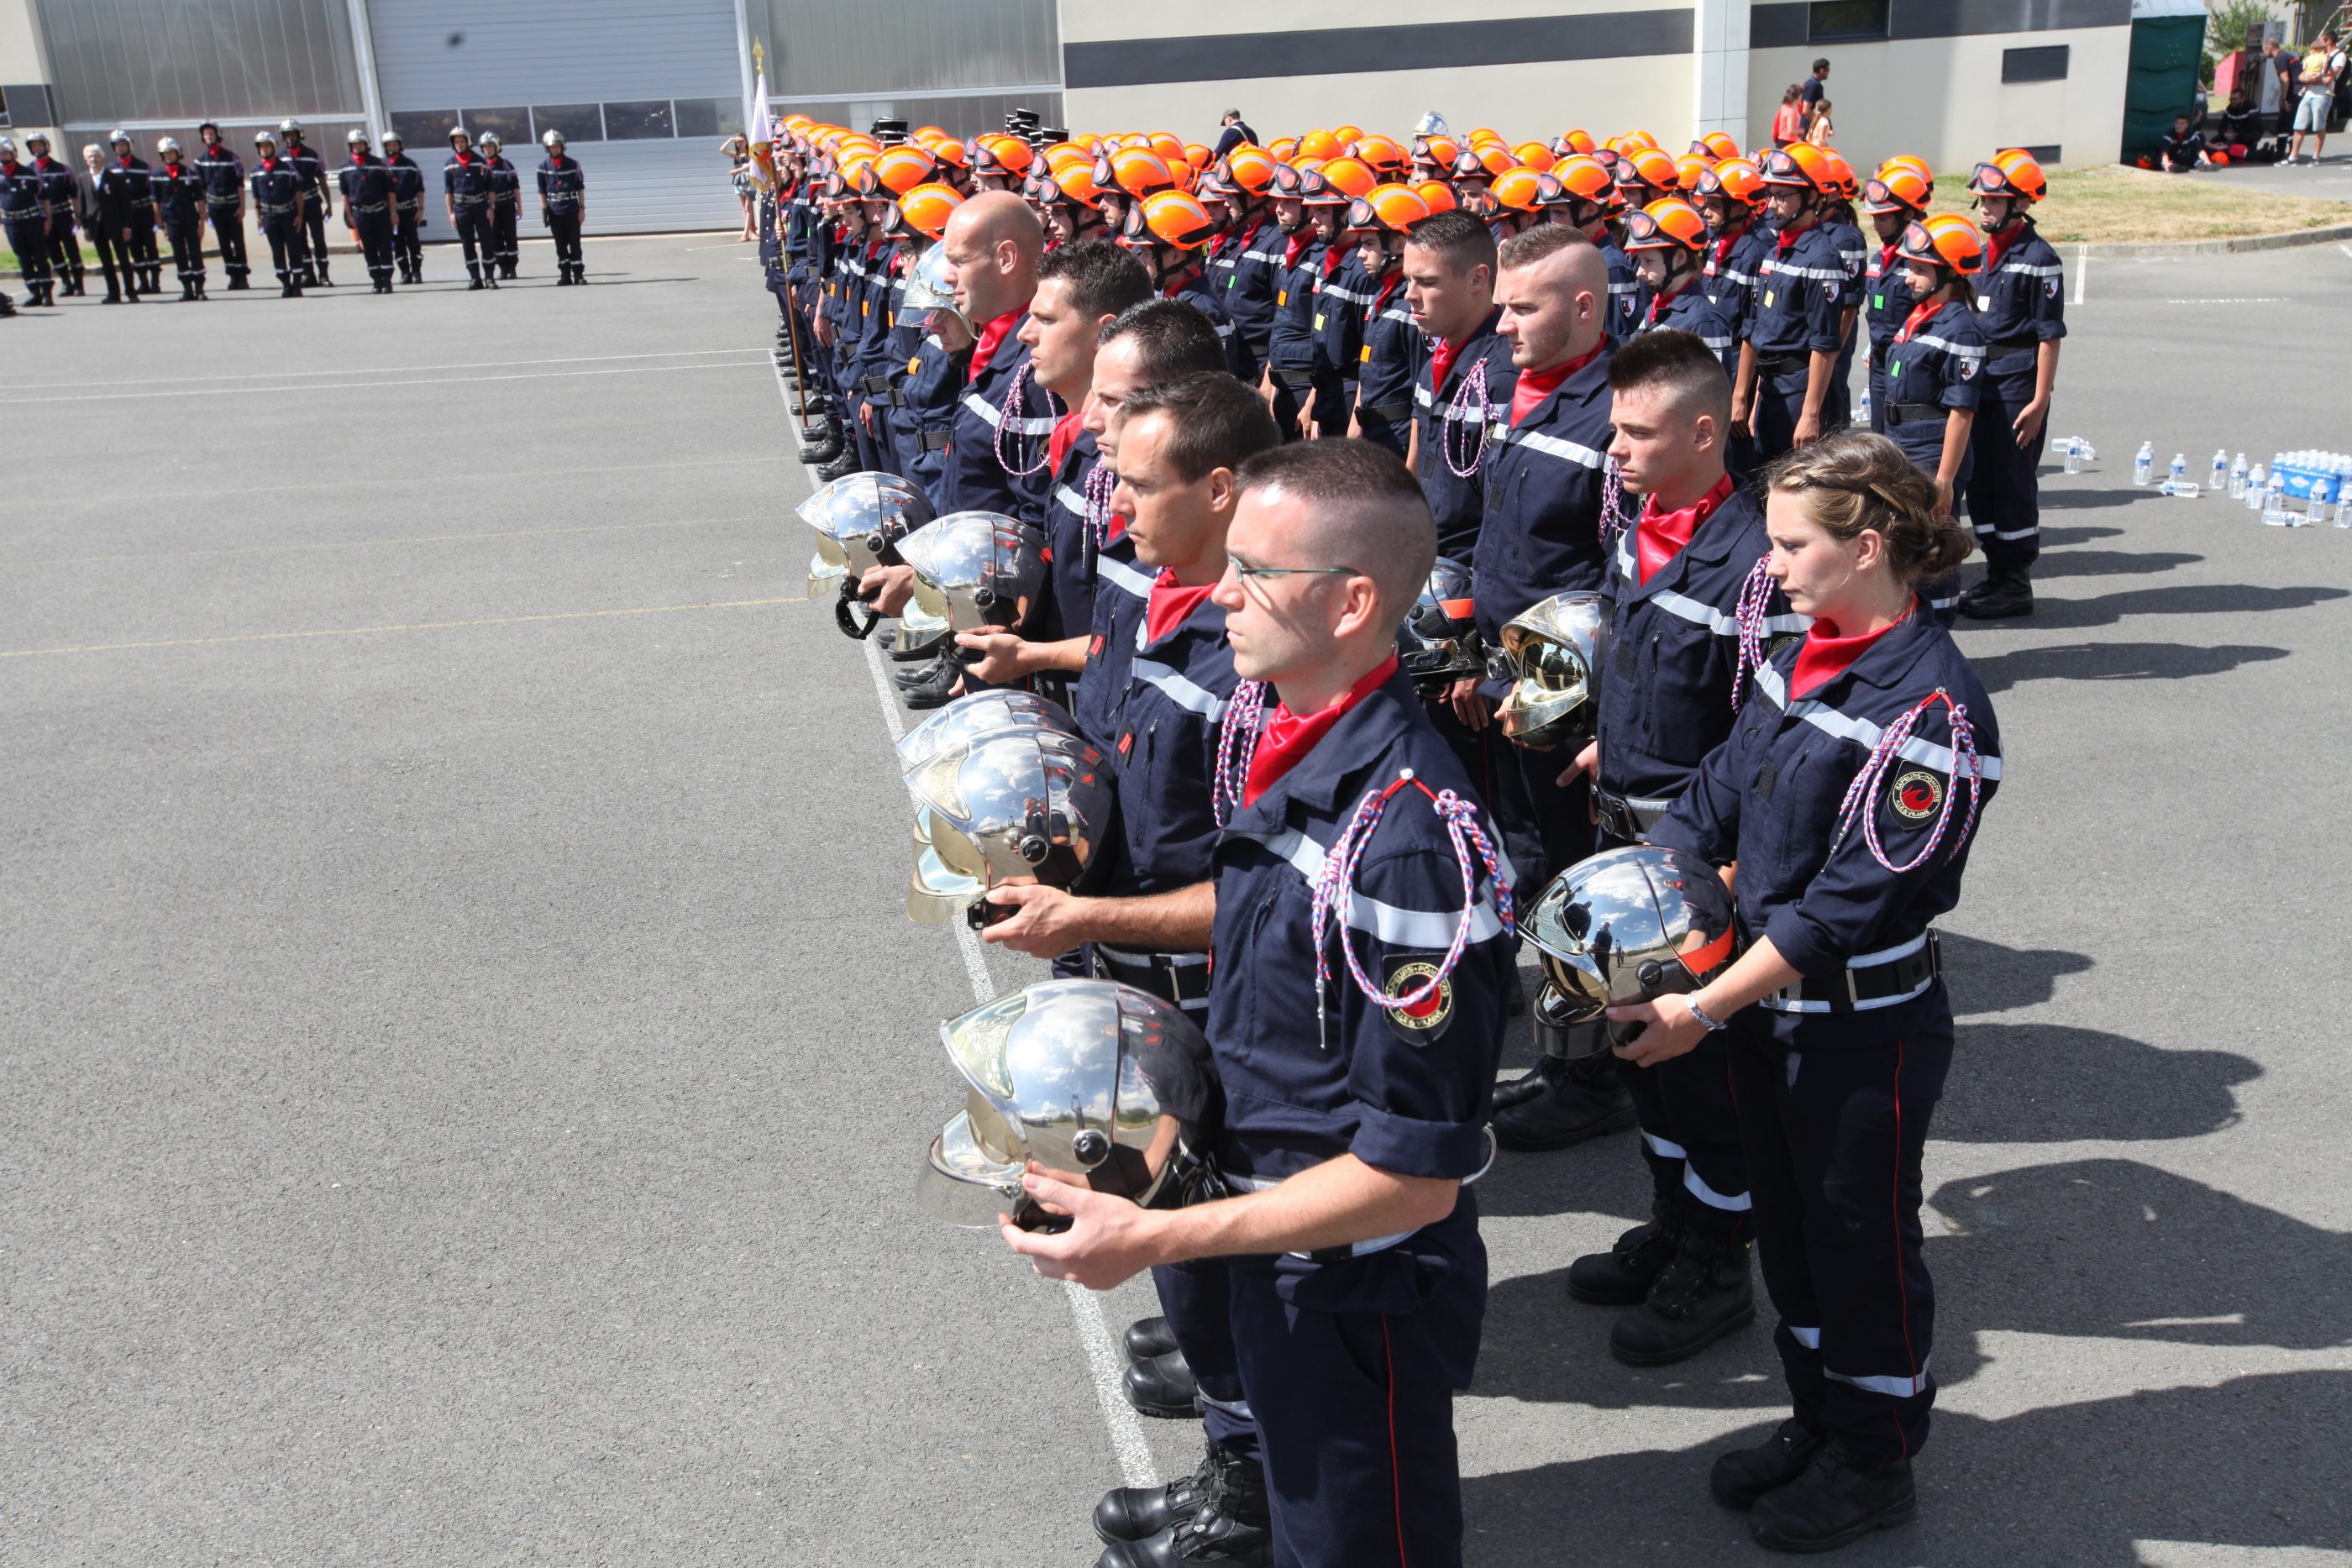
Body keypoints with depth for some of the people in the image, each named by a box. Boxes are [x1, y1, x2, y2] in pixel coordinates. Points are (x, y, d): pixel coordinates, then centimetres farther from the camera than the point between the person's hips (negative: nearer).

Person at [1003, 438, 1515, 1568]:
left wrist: (1152, 1239, -27)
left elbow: (1415, 1174, -29)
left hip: (1361, 1282, -8)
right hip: (1269, 1235, 8)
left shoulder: (1405, 837, -34)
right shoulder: (1269, 724, -6)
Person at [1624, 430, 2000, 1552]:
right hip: (1770, 1007, 8)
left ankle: (1873, 1466, 33)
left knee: (1861, 1246, 11)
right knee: (1787, 1230, 21)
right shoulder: (1806, 658, 2)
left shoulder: (1930, 706, -24)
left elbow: (1849, 904, -25)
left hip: (1866, 1030, -7)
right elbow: (1713, 801, 7)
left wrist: (1703, 1010, -23)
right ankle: (1816, 1426, 42)